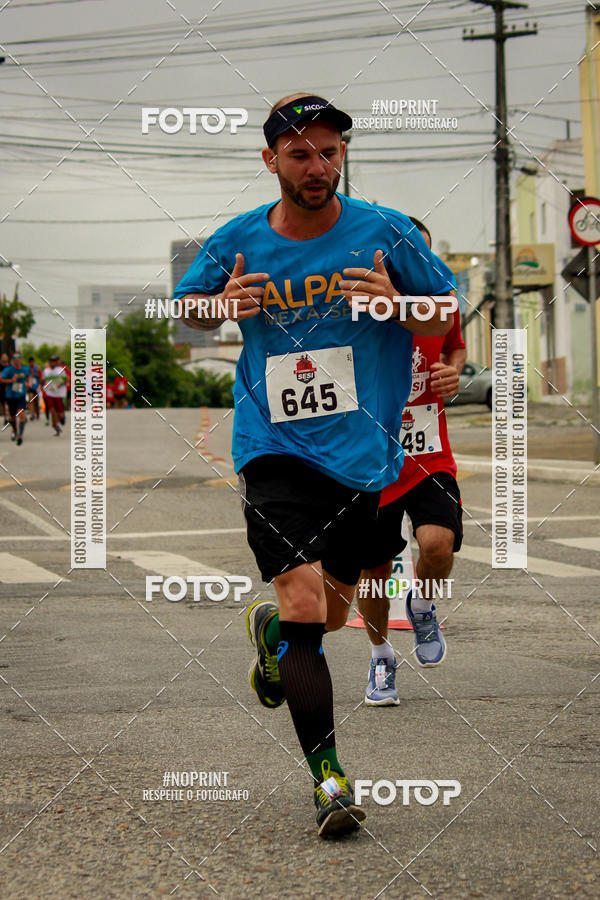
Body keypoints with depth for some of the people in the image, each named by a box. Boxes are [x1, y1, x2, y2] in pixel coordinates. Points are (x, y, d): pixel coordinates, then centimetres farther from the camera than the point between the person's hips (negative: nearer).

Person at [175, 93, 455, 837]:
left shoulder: (385, 232, -4)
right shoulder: (235, 243, -1)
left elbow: (447, 315, 4)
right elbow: (186, 306, 15)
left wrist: (395, 303, -18)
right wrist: (224, 306, -8)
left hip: (362, 452, 2)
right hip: (275, 448, -2)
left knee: (331, 613, 13)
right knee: (303, 604, -17)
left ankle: (268, 629, 50)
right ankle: (327, 777, -10)